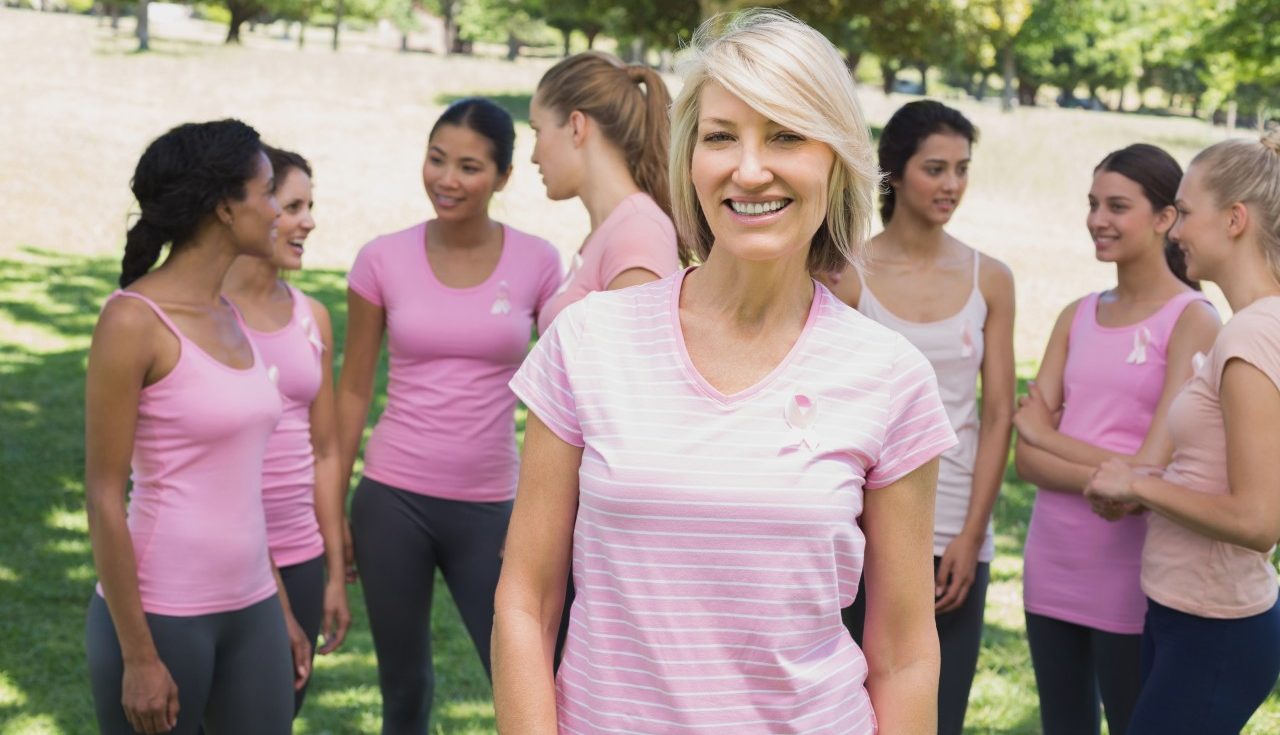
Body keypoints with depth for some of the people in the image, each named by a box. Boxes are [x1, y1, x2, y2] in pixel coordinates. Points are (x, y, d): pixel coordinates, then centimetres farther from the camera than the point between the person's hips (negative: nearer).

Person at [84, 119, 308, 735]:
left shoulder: (229, 319, 9)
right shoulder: (133, 320, -13)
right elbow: (103, 497, -13)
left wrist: (279, 610, 17)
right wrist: (138, 656, -14)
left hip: (249, 612, 7)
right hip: (159, 614, -7)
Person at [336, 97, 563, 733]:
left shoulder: (538, 263, -4)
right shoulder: (382, 259, -3)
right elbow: (354, 389, 4)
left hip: (489, 507, 0)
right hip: (392, 499, 1)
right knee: (404, 684, 12)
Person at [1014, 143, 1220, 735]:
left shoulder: (1191, 320, -8)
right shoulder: (1077, 318, 8)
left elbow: (1150, 473, -16)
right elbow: (1026, 460, 0)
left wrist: (1046, 434, -6)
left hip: (1129, 578, -5)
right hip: (1051, 566, 5)